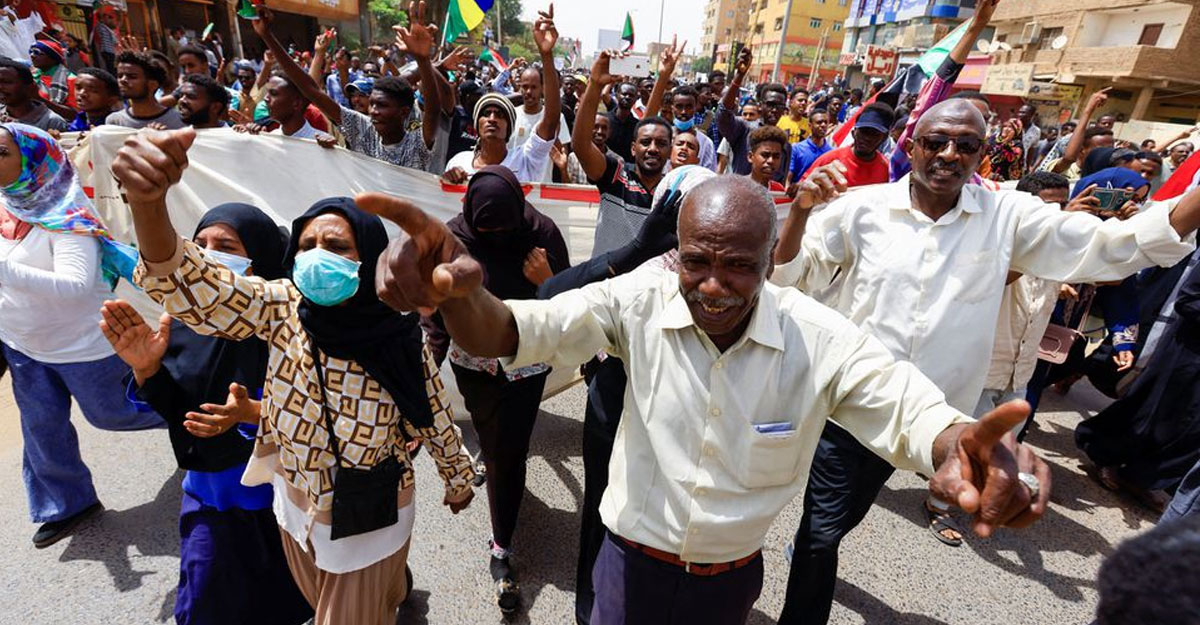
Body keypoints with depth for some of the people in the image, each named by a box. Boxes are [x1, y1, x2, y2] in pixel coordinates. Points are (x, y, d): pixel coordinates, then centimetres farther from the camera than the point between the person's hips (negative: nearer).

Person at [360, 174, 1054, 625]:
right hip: (633, 558, -1)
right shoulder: (640, 300, -21)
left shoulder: (820, 338, -20)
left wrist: (961, 443, -47)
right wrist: (457, 294, -50)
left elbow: (910, 407, -21)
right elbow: (515, 331, -27)